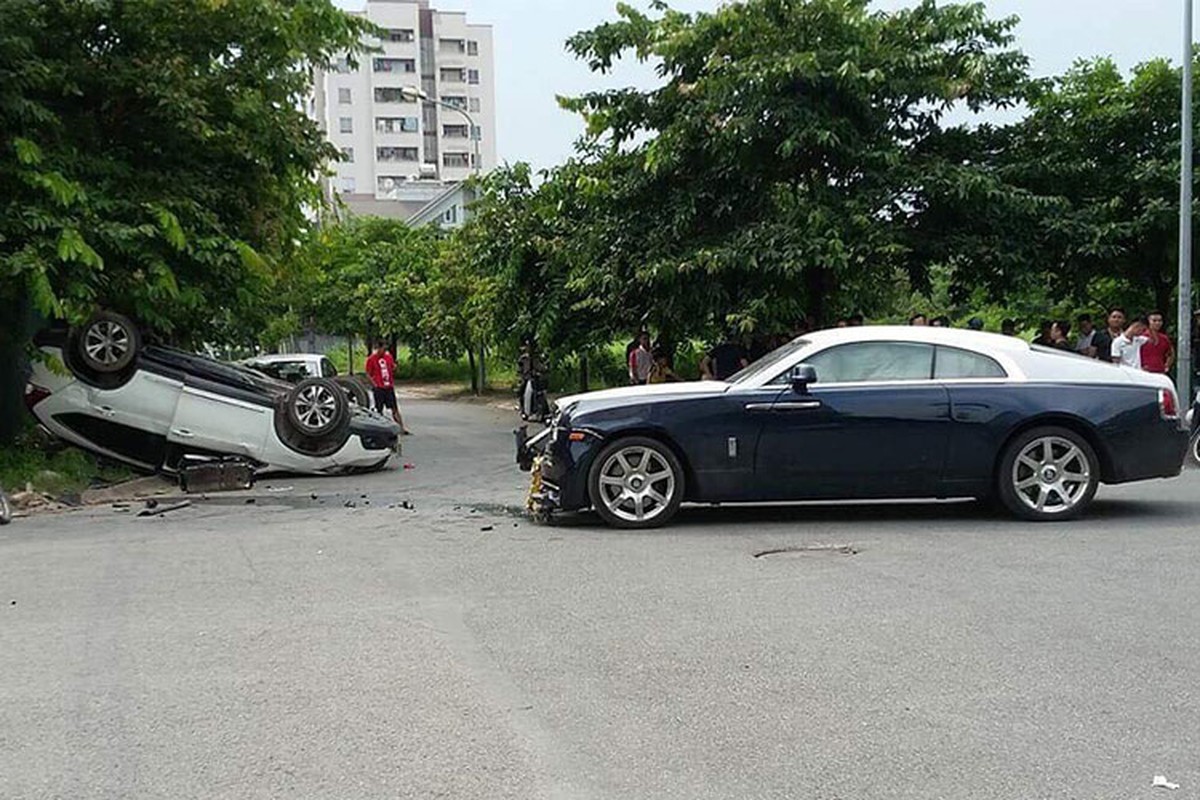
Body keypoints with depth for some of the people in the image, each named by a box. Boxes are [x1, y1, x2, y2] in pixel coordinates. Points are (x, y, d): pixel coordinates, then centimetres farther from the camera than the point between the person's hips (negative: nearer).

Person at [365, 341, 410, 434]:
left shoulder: (389, 356, 8)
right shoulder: (371, 359, -5)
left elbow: (393, 369, 19)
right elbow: (368, 374, -3)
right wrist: (375, 385, -12)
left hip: (389, 387, 4)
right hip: (379, 388, -4)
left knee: (395, 408, 4)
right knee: (379, 410, 2)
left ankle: (401, 428, 6)